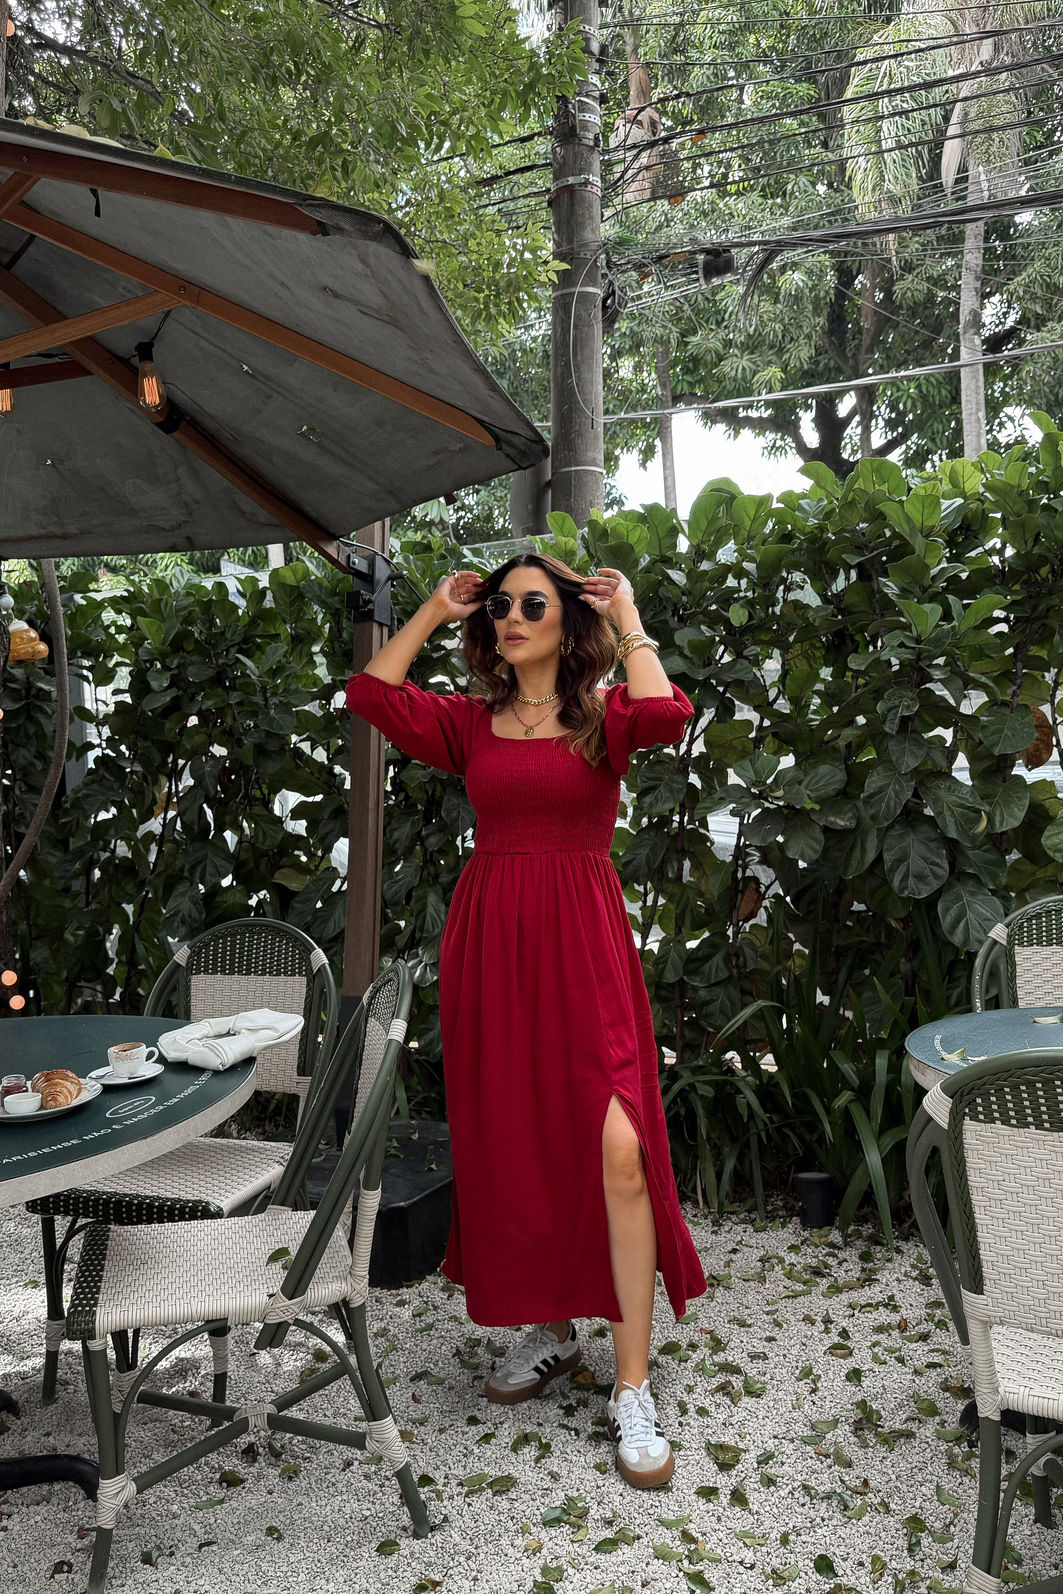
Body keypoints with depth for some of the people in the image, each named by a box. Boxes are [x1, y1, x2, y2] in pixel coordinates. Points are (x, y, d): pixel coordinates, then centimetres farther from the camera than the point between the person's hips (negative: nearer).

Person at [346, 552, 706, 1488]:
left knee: (618, 1147, -14)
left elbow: (664, 715, -19)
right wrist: (435, 610, 8)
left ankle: (633, 1389, 0)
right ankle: (550, 1331, 32)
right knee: (509, 1143, 11)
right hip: (489, 941, 4)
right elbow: (369, 693, -1)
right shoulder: (470, 722, 11)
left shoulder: (604, 716, 3)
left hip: (582, 940, -3)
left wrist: (627, 617, -6)